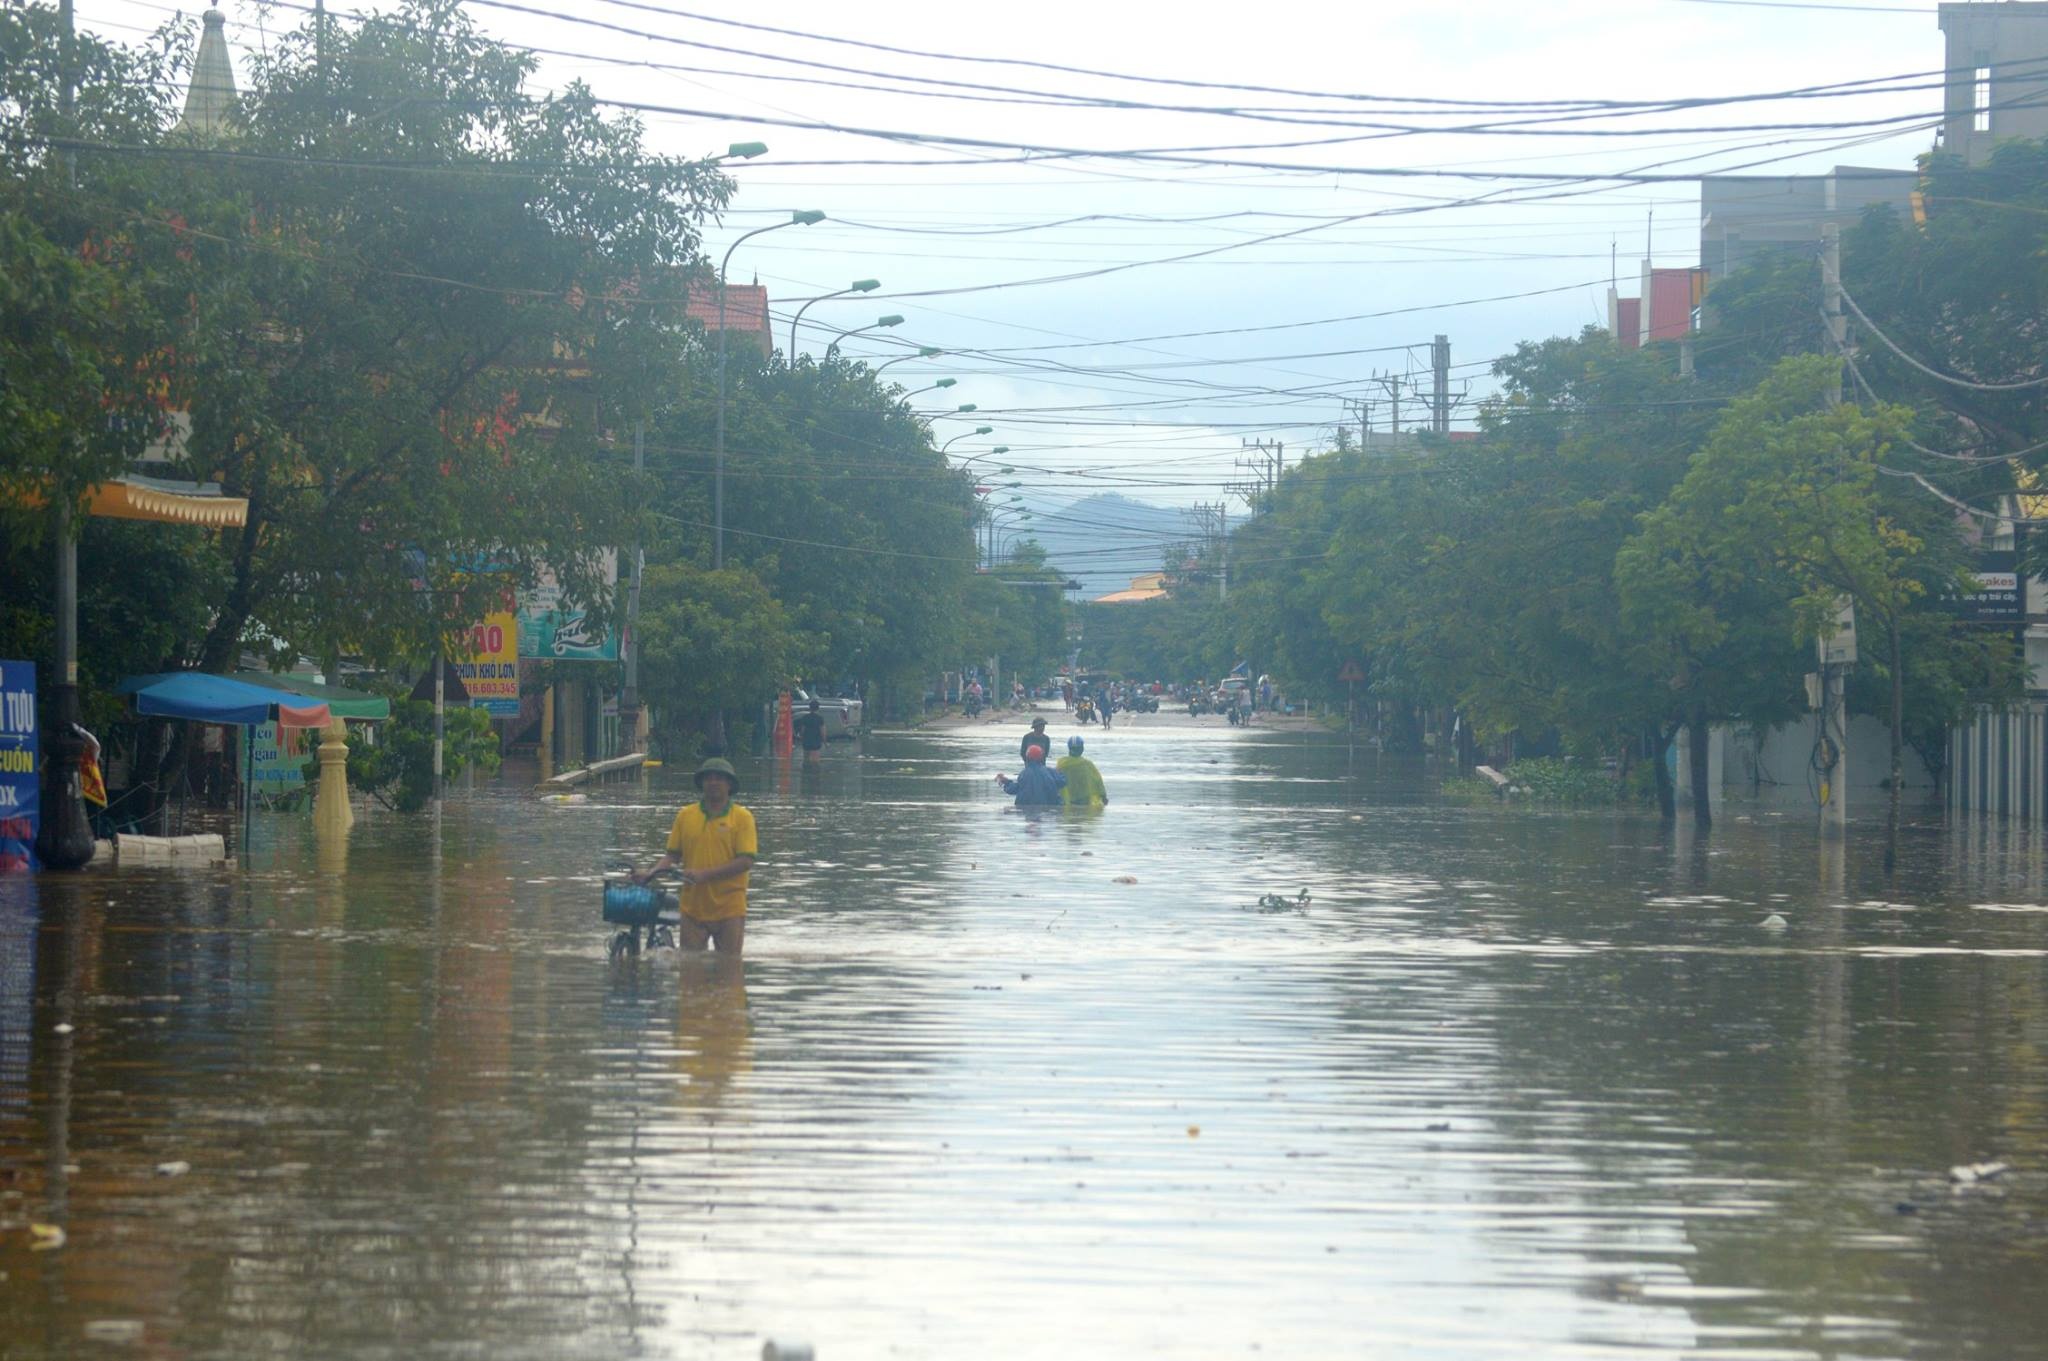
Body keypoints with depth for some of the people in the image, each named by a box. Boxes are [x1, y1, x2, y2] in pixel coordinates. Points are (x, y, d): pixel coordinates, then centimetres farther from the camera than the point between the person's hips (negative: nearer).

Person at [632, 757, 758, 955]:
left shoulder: (742, 817, -3)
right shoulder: (686, 815, 5)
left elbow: (746, 861, -11)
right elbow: (672, 855, 9)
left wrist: (704, 874, -19)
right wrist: (649, 873, -9)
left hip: (729, 910, -2)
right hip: (693, 907, 2)